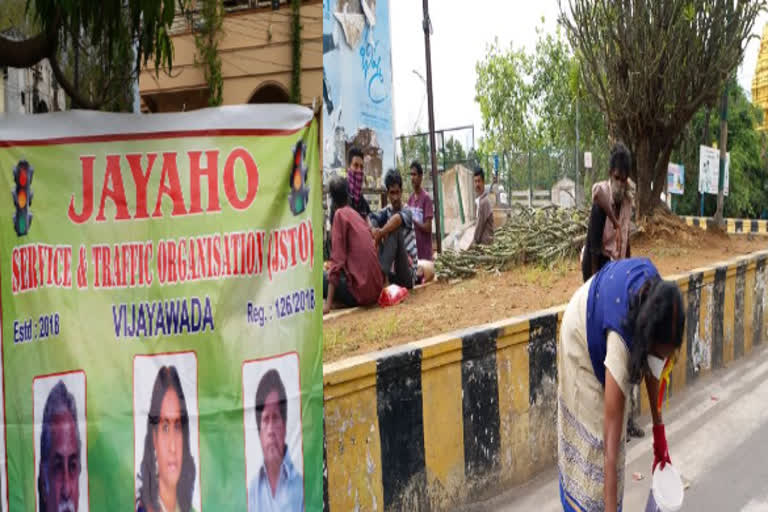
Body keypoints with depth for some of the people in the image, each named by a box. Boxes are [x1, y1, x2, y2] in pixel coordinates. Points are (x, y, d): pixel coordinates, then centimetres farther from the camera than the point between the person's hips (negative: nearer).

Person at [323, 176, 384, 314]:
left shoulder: (340, 214, -6)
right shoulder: (356, 214, 16)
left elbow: (337, 259, -13)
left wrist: (328, 304, -16)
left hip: (359, 290, -8)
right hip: (376, 289, 8)